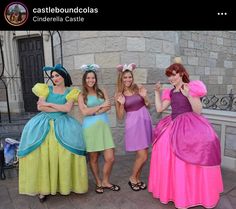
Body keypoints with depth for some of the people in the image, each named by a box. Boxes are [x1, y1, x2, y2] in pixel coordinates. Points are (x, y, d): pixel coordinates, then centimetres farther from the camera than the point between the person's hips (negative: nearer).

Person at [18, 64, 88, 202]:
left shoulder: (71, 91, 6)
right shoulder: (46, 89, 10)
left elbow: (68, 108, -8)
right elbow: (40, 107, -3)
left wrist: (50, 104, -5)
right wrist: (60, 108, -7)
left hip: (62, 124, -1)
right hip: (44, 123, 1)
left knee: (64, 153, -13)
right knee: (43, 154, -10)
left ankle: (65, 184, 3)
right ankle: (44, 187, -1)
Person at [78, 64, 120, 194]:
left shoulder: (102, 92, 12)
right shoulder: (81, 95, 5)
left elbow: (108, 107, -1)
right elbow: (84, 112, -7)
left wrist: (94, 112, -11)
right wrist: (101, 106, -5)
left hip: (104, 126, 2)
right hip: (90, 127, -2)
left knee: (110, 158, 0)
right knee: (93, 158, 7)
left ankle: (105, 182, 25)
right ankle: (98, 183, 30)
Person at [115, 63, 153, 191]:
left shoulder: (138, 88, 1)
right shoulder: (119, 94, -3)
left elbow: (148, 105, 9)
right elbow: (120, 116, -2)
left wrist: (144, 97, -10)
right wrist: (121, 103, -17)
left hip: (145, 121, 4)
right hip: (133, 124, -3)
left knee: (144, 155, 12)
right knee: (143, 156, -3)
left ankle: (138, 179, 34)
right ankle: (132, 178, 23)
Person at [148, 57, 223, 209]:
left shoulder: (191, 88, -6)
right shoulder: (170, 92, 11)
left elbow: (198, 111, -11)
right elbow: (159, 109, 6)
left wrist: (188, 95, -24)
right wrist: (157, 92, 5)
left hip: (189, 127, -6)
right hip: (173, 127, 6)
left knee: (187, 163, 2)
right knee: (170, 160, 11)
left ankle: (193, 193, 22)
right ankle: (175, 190, 31)